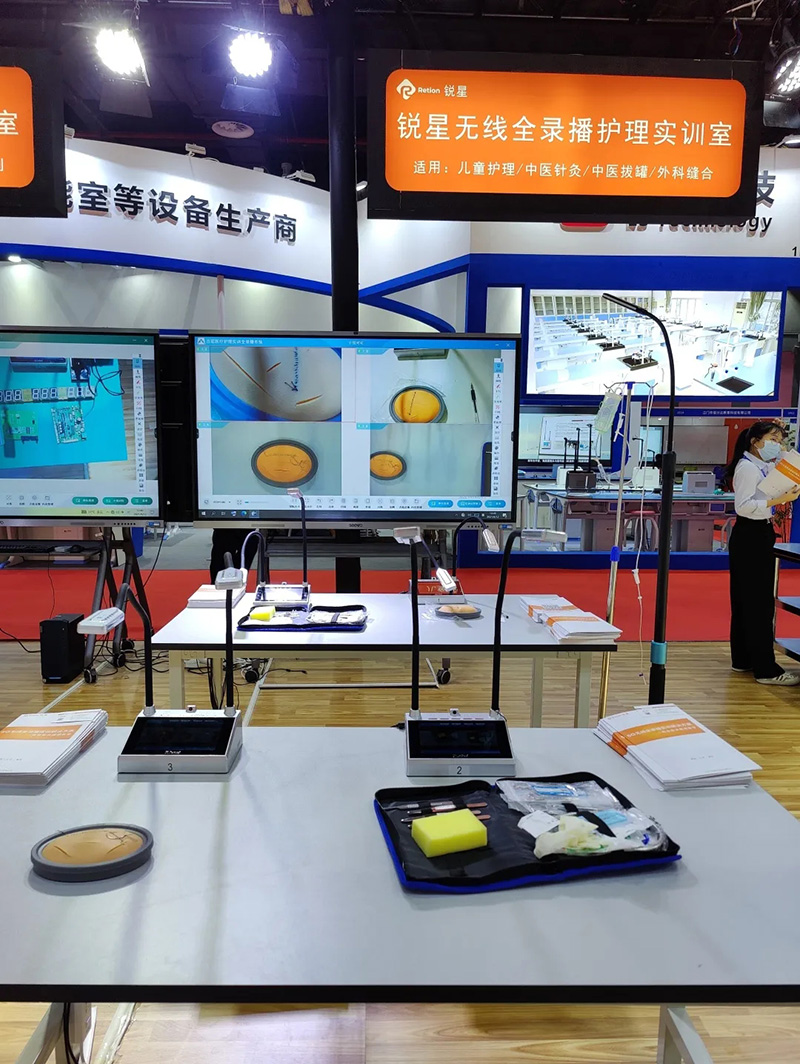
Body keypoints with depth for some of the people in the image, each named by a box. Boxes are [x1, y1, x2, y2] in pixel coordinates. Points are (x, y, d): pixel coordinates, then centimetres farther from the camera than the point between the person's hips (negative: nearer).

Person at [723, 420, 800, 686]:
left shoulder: (763, 467, 14)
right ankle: (765, 669, -5)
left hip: (758, 535, 10)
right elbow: (743, 505, -23)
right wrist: (779, 500, -28)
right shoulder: (747, 467, -14)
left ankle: (743, 659, 22)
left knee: (747, 600, 13)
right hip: (751, 536, -10)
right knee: (759, 603, -8)